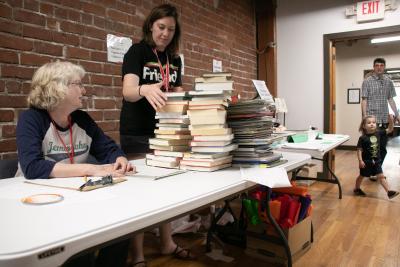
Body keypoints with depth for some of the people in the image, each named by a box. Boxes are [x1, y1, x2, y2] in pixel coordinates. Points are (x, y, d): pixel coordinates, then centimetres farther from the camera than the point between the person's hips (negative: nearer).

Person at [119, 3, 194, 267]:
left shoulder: (175, 59, 10)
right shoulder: (137, 51, -8)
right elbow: (128, 91, -24)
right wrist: (145, 89, -46)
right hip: (137, 134, -6)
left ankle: (167, 243, 28)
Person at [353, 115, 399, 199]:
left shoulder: (378, 133, -2)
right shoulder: (362, 138, -17)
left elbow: (389, 130, 1)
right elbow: (359, 150, -15)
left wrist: (391, 121, -16)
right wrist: (360, 161, -19)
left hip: (376, 161, 4)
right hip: (366, 161, -4)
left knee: (381, 176, 3)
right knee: (362, 176, 13)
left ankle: (388, 191, 4)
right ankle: (357, 189, 31)